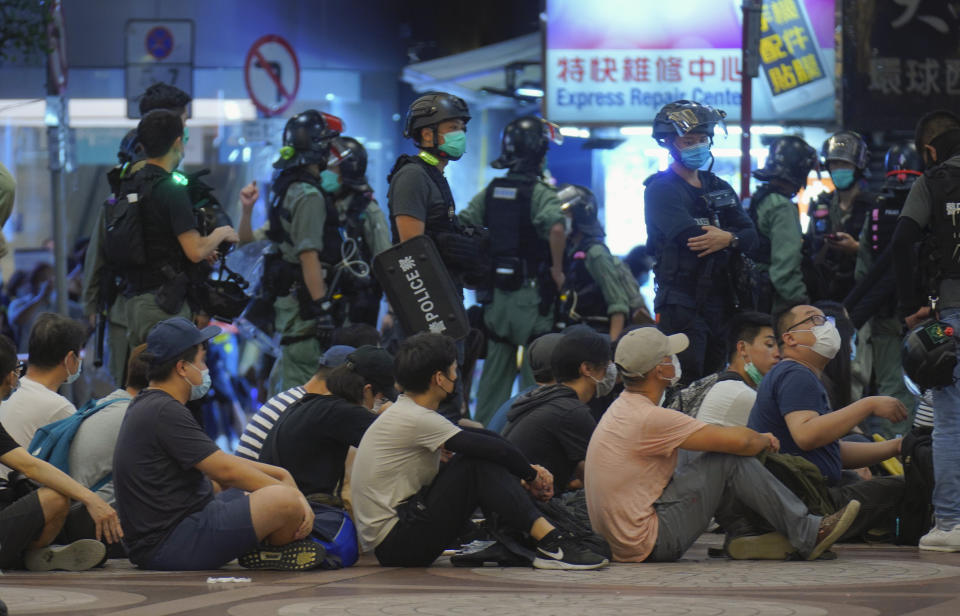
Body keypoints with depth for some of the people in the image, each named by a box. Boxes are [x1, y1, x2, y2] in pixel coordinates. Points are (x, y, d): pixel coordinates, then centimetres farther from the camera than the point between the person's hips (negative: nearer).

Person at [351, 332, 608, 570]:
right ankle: (549, 542, -24)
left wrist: (521, 479, 11)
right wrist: (531, 474, -2)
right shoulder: (415, 419, -16)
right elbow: (497, 451, -19)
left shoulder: (405, 413, 16)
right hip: (395, 545, -10)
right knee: (478, 465, -19)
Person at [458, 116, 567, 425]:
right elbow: (556, 228, -29)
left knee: (494, 369, 14)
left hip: (496, 292, 6)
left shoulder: (490, 192, 7)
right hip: (532, 294, -6)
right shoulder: (540, 192, -12)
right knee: (534, 368, 1)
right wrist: (557, 269, -16)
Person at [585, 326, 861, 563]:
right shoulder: (648, 418, -21)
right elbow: (738, 441, -19)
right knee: (732, 460, -11)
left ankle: (746, 534, 10)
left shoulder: (624, 407, 11)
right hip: (649, 545, -10)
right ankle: (809, 535, -4)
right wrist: (764, 440, 3)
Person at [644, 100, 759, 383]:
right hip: (682, 303, -7)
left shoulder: (719, 188, 18)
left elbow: (751, 237, 6)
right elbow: (690, 237, -17)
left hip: (721, 300, 7)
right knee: (685, 385, -12)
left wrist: (728, 239, -17)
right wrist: (732, 235, -5)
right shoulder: (661, 189, -3)